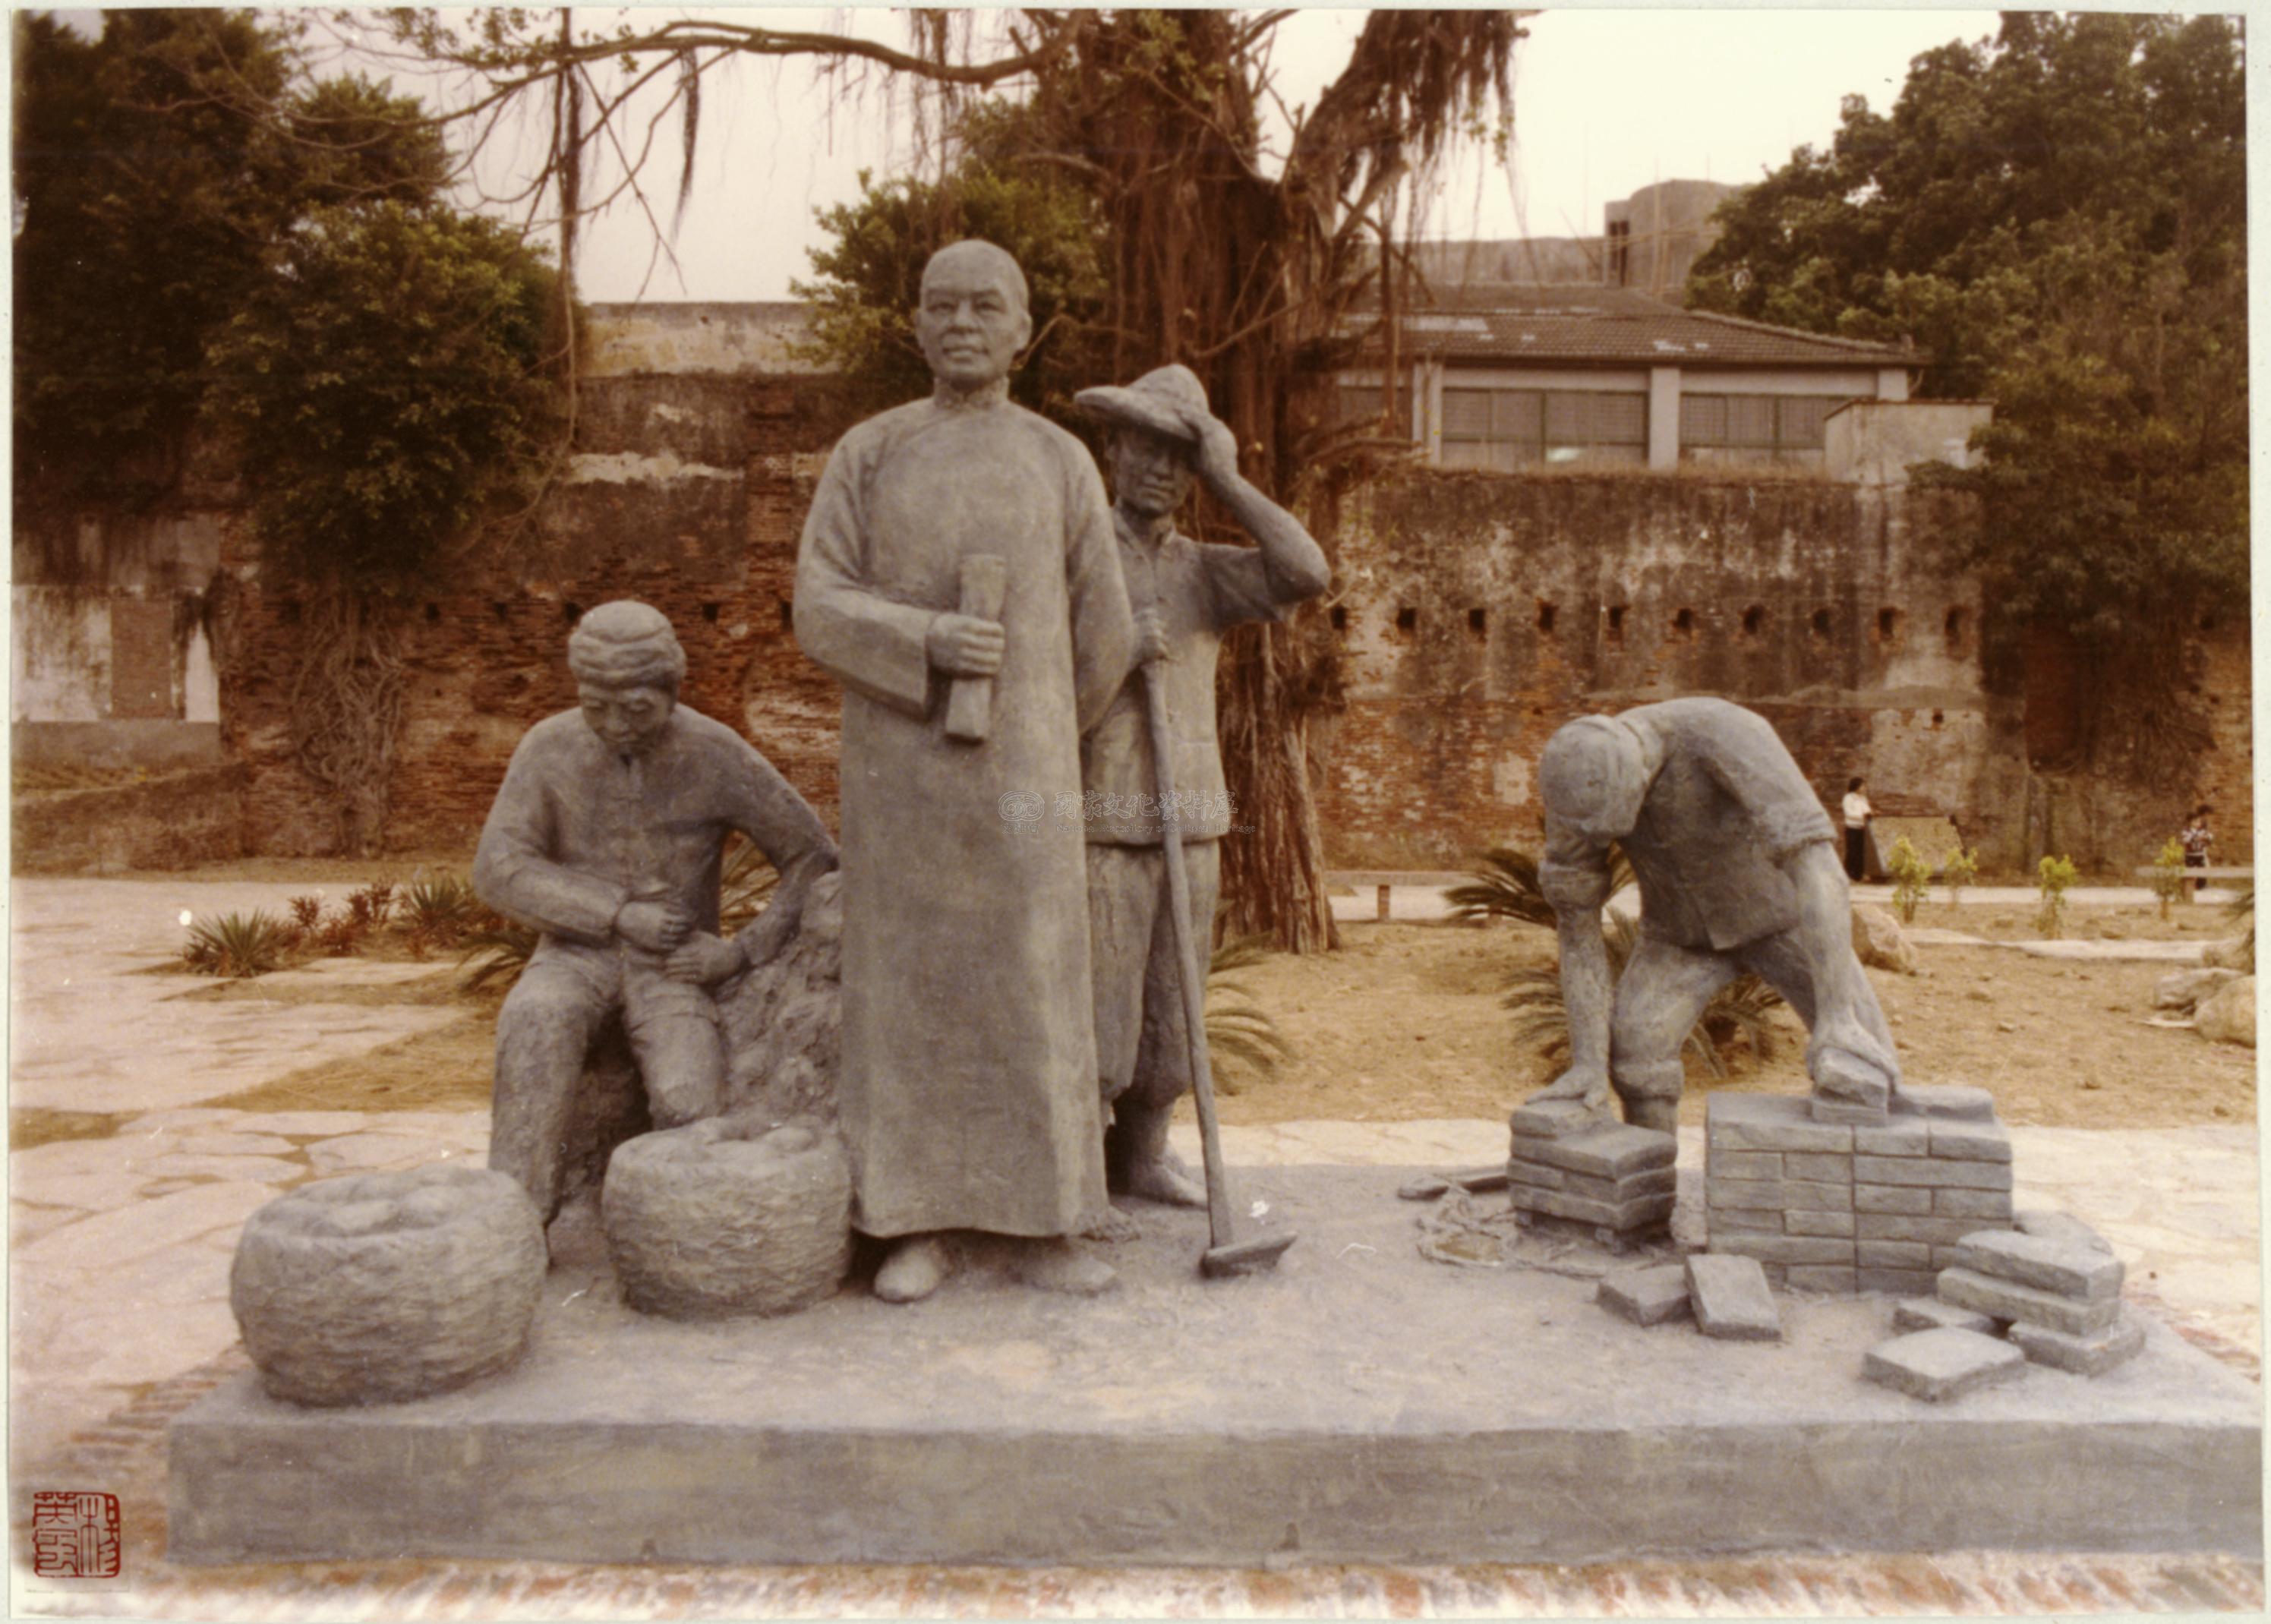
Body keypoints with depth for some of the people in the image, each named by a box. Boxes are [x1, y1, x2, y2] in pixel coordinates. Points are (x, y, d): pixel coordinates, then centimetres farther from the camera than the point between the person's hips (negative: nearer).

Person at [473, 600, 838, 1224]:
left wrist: (740, 953, -19)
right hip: (576, 955, 1)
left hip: (671, 969, -1)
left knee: (686, 1104, -30)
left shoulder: (720, 756, -12)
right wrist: (618, 914, -23)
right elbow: (498, 873, -12)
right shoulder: (548, 747, -8)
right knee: (536, 1025, -35)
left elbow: (816, 864, -9)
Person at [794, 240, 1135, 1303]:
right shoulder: (866, 453, 5)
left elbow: (1100, 640, 10)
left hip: (1018, 770, 0)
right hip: (898, 764, 0)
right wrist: (929, 639, -21)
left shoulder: (1062, 463, 6)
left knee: (1035, 991, 1)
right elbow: (821, 612, -3)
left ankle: (1041, 1226, 12)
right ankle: (917, 1226, 13)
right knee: (908, 988, 1)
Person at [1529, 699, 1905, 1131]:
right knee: (1636, 1043, -21)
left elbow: (1815, 860, -47)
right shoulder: (1579, 775, -26)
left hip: (1778, 906, -2)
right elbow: (1575, 917, -20)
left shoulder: (1727, 733, -40)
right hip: (1687, 922, 2)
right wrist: (1587, 1060, -26)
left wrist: (1838, 1016, -55)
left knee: (1863, 1065, -15)